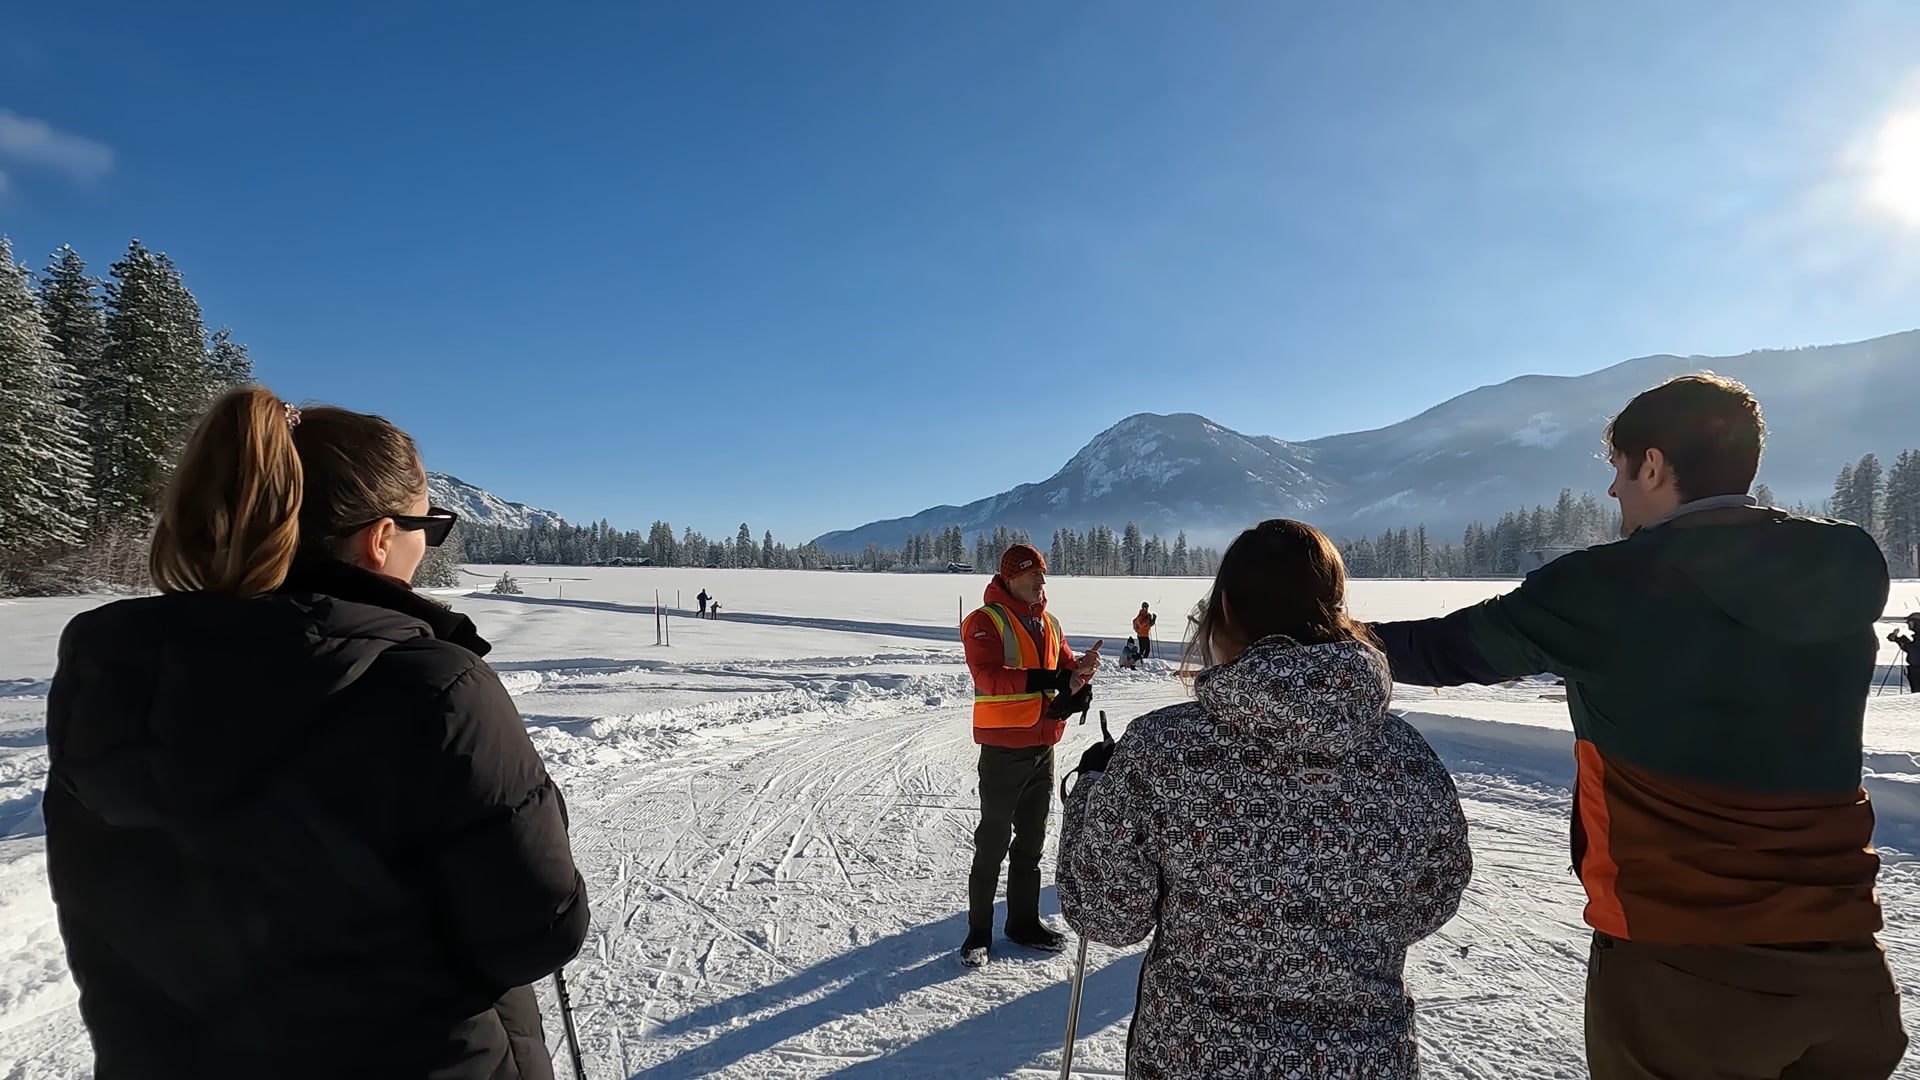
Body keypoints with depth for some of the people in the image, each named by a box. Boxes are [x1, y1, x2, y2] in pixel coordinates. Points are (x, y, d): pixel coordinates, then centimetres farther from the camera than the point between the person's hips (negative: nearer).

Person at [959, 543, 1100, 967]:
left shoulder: (1048, 623, 11)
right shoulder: (985, 622, -12)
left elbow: (1067, 668, 10)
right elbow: (989, 676, -25)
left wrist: (1077, 684, -15)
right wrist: (1051, 679, -31)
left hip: (1043, 748, 7)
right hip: (1003, 751, -7)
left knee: (1032, 840, 17)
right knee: (993, 843, 2)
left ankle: (1025, 921, 31)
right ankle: (979, 931, 16)